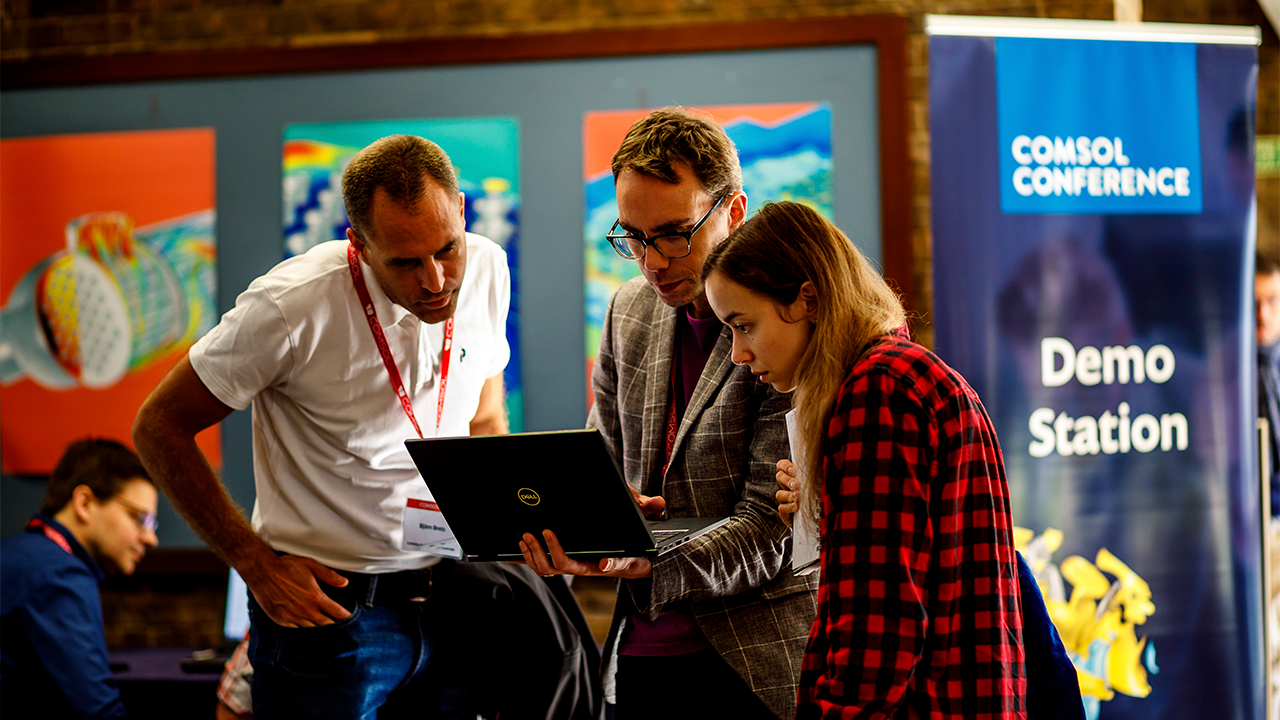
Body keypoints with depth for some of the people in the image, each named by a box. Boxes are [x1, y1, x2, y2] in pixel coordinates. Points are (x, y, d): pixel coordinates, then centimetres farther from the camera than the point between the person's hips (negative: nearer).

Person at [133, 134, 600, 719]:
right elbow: (160, 428, -10)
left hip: (450, 596, 5)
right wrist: (256, 563, -15)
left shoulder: (486, 270, -3)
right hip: (326, 602, -5)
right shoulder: (293, 308, -19)